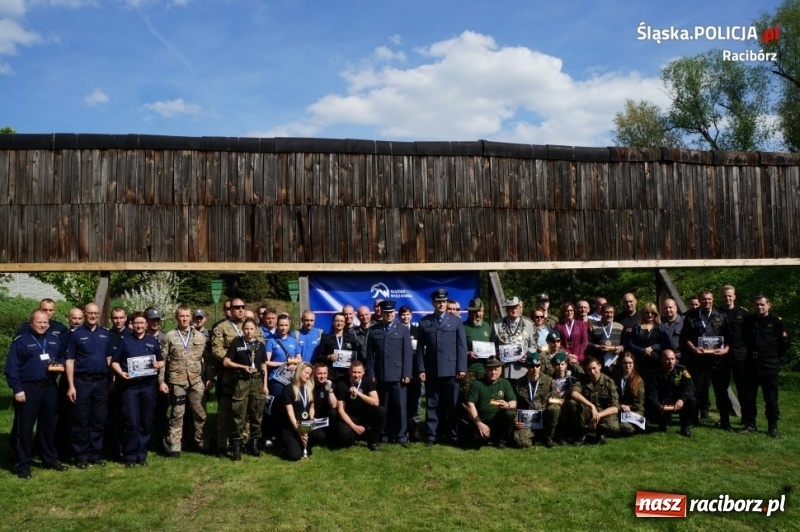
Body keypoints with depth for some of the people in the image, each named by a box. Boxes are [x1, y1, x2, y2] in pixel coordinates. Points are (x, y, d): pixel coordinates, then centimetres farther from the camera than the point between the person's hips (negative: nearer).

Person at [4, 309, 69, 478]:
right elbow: (11, 367, -7)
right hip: (28, 389, -5)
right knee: (25, 428, 0)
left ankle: (51, 459, 25)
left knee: (49, 426, 14)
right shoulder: (21, 341, -4)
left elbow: (62, 357, 22)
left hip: (50, 388, 5)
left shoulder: (55, 340, 12)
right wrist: (17, 389, -14)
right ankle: (23, 465, 8)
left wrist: (60, 365, -2)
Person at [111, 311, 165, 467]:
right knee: (131, 422, -5)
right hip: (129, 385, -2)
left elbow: (161, 361, 17)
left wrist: (158, 365, -5)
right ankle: (129, 456, 7)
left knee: (145, 422, 6)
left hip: (148, 385, 2)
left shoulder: (153, 341, 12)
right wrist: (121, 373, -13)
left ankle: (142, 455, 16)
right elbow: (114, 361, 5)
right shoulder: (125, 341, 6)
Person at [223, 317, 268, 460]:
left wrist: (265, 385, 5)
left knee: (256, 413, 7)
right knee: (239, 414, -3)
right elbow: (226, 362, -3)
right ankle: (237, 445, 3)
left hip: (257, 382, 3)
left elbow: (264, 367, 11)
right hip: (241, 382, -3)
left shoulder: (260, 345, 9)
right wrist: (243, 367, -10)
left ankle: (254, 443, 18)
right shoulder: (236, 343, 0)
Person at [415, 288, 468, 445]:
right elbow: (420, 347, 4)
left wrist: (462, 368, -4)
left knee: (452, 404, 5)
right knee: (433, 404, 6)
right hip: (431, 370, 0)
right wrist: (420, 369, -2)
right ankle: (432, 435, 14)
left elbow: (462, 346, 3)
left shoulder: (456, 321, 7)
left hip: (451, 370, 0)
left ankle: (452, 435, 15)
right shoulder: (424, 322, 7)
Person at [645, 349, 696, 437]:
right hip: (661, 406, -1)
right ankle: (662, 425, 11)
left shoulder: (681, 370, -6)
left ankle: (686, 427, -2)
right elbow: (651, 395, -18)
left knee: (692, 401, -26)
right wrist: (659, 406, -38)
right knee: (650, 413, -28)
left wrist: (682, 399, -35)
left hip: (679, 404, 1)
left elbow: (690, 387, -16)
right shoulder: (655, 375, -11)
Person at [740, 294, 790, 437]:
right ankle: (749, 424, 18)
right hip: (751, 365, 3)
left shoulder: (776, 321, -5)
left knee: (771, 398, 4)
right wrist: (750, 354, 11)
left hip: (770, 366, -3)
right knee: (748, 397, 7)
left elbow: (784, 342, 2)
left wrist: (778, 357, 5)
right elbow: (743, 340, 17)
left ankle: (773, 427, 14)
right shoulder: (748, 321, 4)